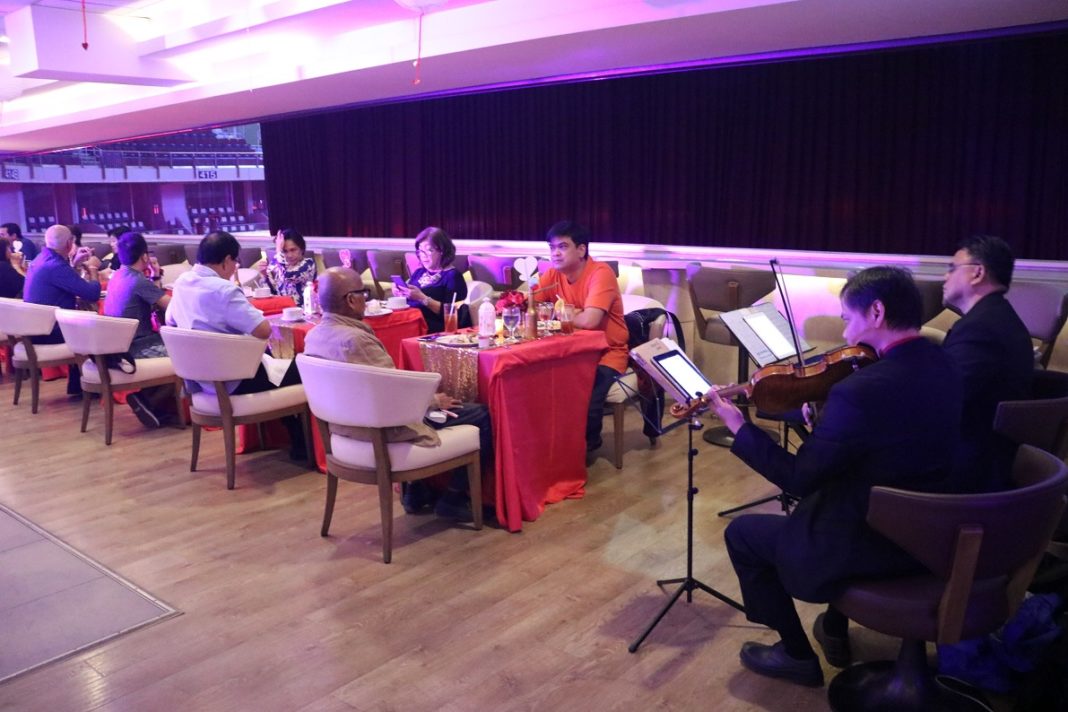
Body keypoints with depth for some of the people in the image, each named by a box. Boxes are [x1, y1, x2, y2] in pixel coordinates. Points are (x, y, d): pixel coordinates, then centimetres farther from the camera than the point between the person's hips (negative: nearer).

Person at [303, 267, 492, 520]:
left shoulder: (313, 335, 0)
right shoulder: (354, 339, -28)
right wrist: (435, 400, -7)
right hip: (384, 429, -10)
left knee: (425, 398, 33)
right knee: (481, 415, -1)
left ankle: (416, 490, 32)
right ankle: (454, 499, 9)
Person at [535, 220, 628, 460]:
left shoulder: (601, 273, -19)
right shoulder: (553, 274, 1)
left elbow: (588, 320, -31)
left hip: (606, 354, -5)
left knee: (587, 399, -30)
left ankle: (587, 444, 2)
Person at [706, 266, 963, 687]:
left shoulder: (860, 390, -29)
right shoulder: (943, 366, -2)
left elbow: (798, 480, -20)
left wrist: (739, 426, -11)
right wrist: (825, 422, 4)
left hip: (875, 546, -8)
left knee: (742, 534, 9)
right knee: (827, 494, 35)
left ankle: (797, 655, 23)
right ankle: (834, 630, 42)